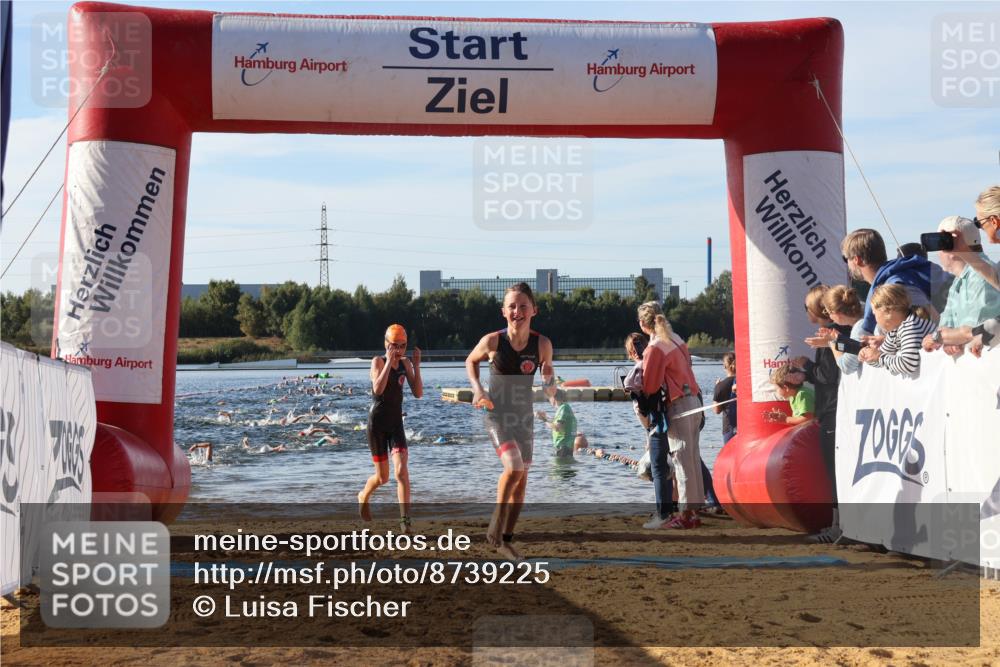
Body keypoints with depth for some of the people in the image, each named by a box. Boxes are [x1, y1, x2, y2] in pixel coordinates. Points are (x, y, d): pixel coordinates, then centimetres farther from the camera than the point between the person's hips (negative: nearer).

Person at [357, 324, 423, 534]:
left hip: (396, 424, 3)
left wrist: (416, 365, -9)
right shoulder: (378, 361, -10)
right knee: (382, 477, 6)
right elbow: (378, 389, -28)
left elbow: (418, 393, -2)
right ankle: (363, 496, 40)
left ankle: (405, 520, -15)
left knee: (401, 471, -14)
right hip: (377, 424, -3)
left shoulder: (405, 363, 4)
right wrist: (389, 362, -28)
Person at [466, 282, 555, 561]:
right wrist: (477, 388, -8)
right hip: (497, 415, -4)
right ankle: (495, 526, -4)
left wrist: (549, 379, -21)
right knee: (514, 467, -23)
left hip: (524, 417, 4)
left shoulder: (542, 344, -10)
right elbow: (471, 361, 7)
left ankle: (506, 540, 22)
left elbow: (551, 393, 1)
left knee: (522, 478, 8)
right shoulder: (492, 341, -16)